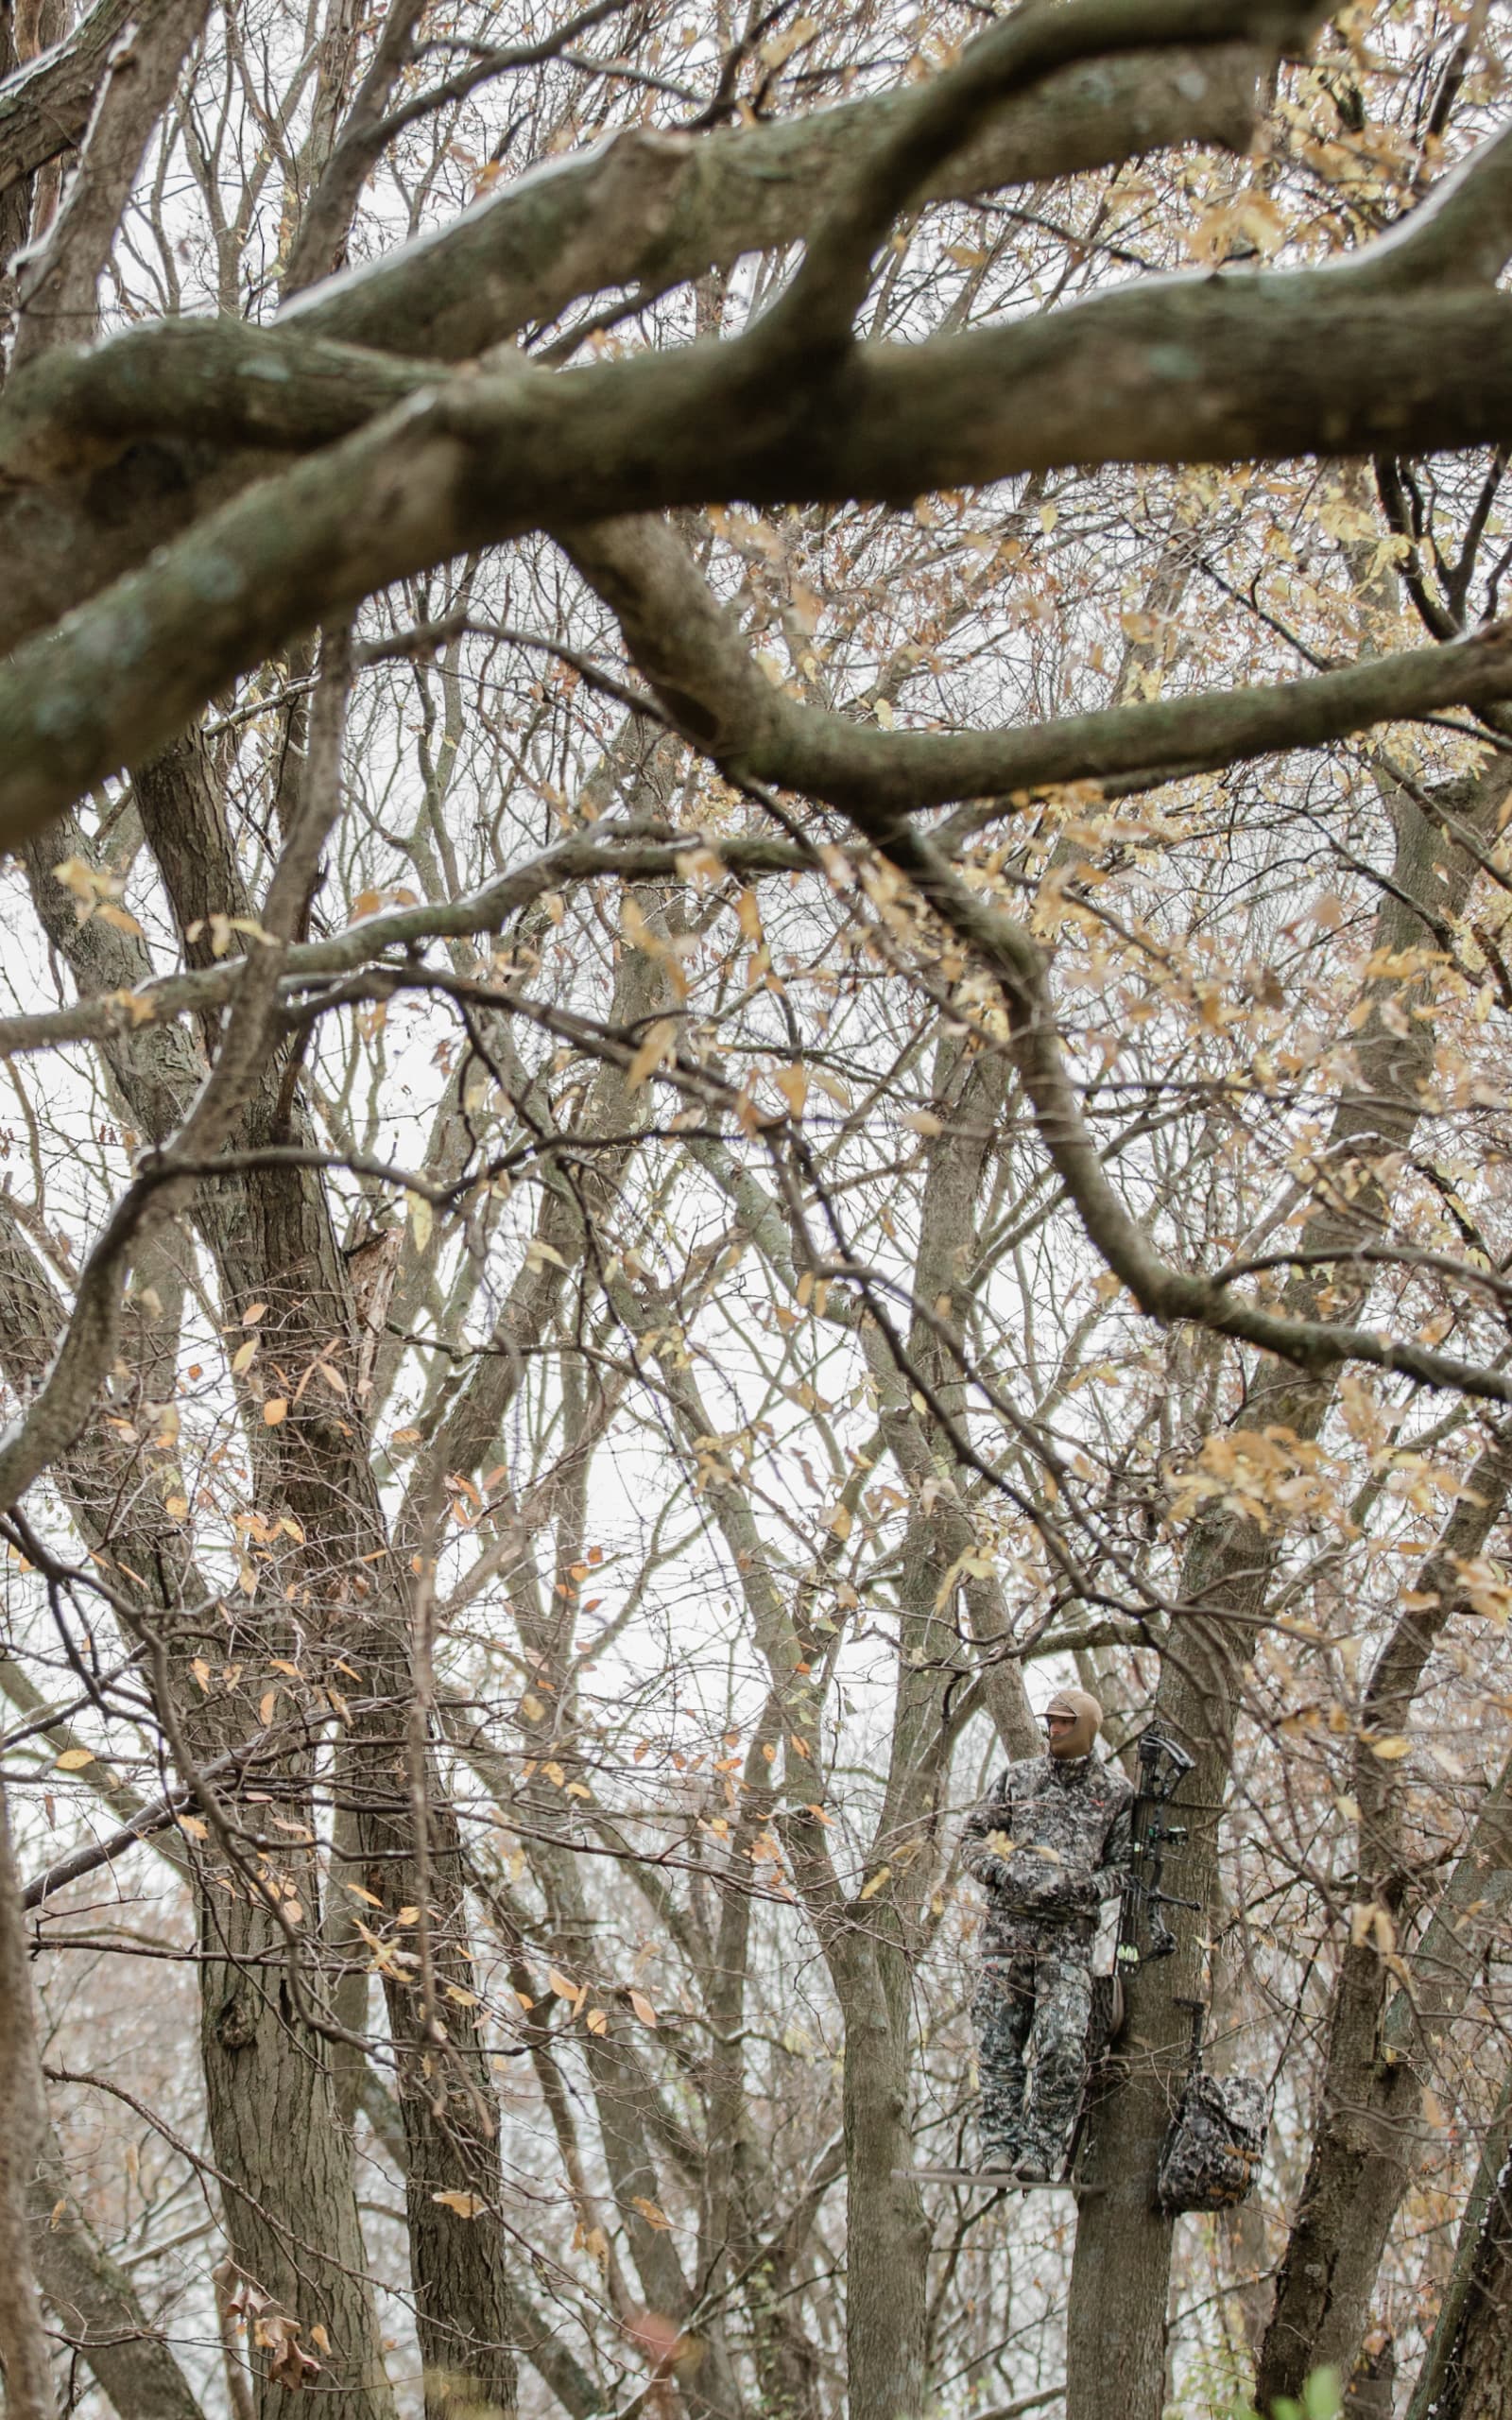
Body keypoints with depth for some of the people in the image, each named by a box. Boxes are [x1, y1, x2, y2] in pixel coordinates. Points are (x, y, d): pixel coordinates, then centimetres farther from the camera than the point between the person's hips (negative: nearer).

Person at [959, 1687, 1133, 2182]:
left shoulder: (1115, 1792, 9)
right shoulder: (1018, 1777, 13)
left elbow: (1125, 1867, 7)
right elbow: (972, 1838, 13)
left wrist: (1084, 1888, -10)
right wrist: (1001, 1872, -6)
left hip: (1070, 1933, -2)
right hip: (1008, 1923, 2)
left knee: (1063, 2046, -11)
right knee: (998, 2040, 1)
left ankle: (1041, 2149, -4)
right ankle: (1000, 2144, 7)